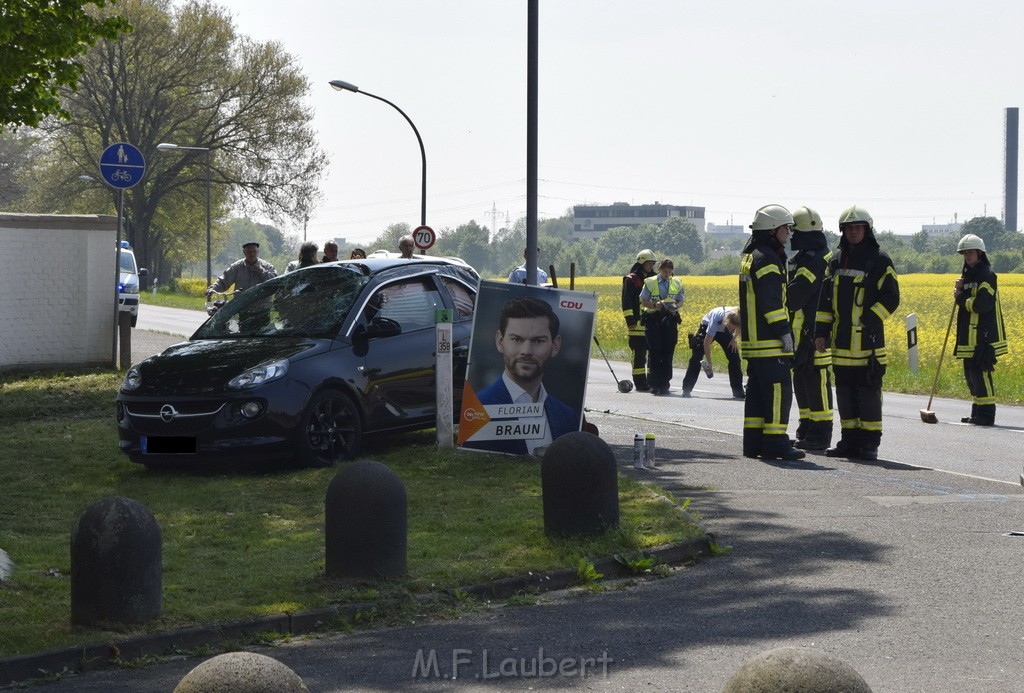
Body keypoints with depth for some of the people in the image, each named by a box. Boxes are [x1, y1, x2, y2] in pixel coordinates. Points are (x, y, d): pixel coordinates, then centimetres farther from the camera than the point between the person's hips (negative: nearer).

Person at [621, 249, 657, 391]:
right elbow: (627, 301, -6)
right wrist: (629, 320, -14)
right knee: (639, 353, -5)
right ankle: (640, 383, -2)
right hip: (637, 322, -6)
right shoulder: (631, 279, -1)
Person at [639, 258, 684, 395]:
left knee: (668, 353, 1)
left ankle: (664, 385, 7)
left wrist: (675, 306, -12)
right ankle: (654, 384, -1)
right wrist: (655, 305, -17)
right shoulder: (650, 282, -1)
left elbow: (681, 301, 11)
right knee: (654, 352, -6)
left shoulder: (676, 283, 8)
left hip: (670, 320, 3)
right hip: (653, 320, -3)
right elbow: (643, 301, 2)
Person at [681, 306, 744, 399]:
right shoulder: (717, 318, -44)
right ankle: (686, 390, -8)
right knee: (697, 358, -12)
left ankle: (738, 391, 1)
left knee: (734, 358, -6)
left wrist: (734, 339, -14)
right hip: (707, 327, -4)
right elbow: (707, 343, -37)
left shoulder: (738, 318, -34)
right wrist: (708, 363, -33)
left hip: (724, 332, 4)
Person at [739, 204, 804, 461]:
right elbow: (771, 300, -20)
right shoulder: (766, 259, -13)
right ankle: (775, 441, -9)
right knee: (779, 389, -8)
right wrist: (784, 332, -17)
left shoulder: (749, 256, 19)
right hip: (770, 341, -10)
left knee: (757, 389, 12)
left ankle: (753, 441, 14)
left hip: (752, 338, 10)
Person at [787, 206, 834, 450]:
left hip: (813, 331, -11)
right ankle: (807, 429, 22)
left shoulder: (813, 261, -16)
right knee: (801, 379, 14)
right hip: (802, 332, 11)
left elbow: (794, 297, -21)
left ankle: (820, 434, -3)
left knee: (815, 380, -6)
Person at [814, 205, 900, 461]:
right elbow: (825, 298, 18)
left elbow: (891, 298, -7)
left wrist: (868, 321, -15)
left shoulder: (879, 260, -3)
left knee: (869, 392, -3)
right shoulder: (836, 260, 14)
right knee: (845, 391, 8)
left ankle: (870, 444, 1)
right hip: (842, 341, 6)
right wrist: (821, 331, 11)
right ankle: (850, 441, 15)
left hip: (868, 340, -6)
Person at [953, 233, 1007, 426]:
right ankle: (978, 412, 21)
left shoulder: (986, 275, -13)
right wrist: (960, 290, -2)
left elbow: (981, 305, -23)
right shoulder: (969, 274, 17)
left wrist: (961, 297, -11)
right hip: (969, 335, 10)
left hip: (983, 335, -10)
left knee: (979, 372, -11)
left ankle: (987, 415, -9)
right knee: (970, 373, 13)